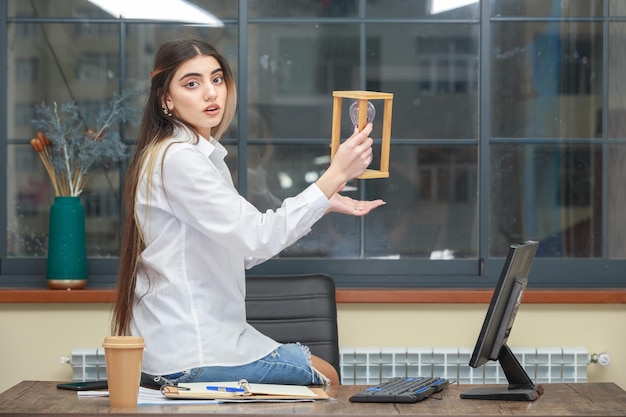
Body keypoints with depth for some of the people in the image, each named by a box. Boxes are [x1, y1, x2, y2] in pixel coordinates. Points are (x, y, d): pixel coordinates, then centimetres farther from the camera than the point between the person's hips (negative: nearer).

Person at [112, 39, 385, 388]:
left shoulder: (204, 155, 15)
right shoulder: (177, 159, -18)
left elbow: (242, 248, 13)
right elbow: (258, 239, -24)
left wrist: (324, 205, 8)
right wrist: (334, 175, -26)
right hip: (191, 358, -10)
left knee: (324, 373, 18)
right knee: (328, 379, 2)